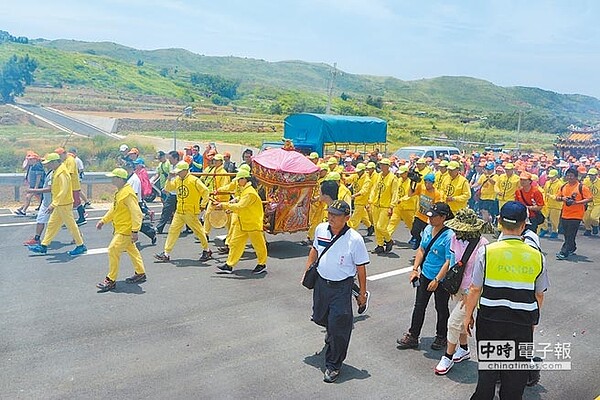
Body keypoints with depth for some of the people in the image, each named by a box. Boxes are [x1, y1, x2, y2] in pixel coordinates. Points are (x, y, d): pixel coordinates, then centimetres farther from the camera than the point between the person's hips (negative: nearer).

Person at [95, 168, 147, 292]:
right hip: (120, 229, 10)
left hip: (125, 230, -10)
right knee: (132, 250, 18)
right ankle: (140, 274, 31)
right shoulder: (120, 192, 11)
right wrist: (103, 220, 18)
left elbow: (136, 213, -25)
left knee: (113, 250, -10)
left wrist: (135, 231, -27)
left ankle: (111, 280, -2)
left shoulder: (128, 193, -21)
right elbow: (113, 209, 23)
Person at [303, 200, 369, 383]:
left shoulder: (355, 239, -19)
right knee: (320, 317, 23)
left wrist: (362, 292, -5)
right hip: (321, 282, 5)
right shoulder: (321, 229, -5)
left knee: (338, 327, -3)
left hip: (341, 287, -5)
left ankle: (333, 365, 16)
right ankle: (331, 331, 59)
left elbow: (361, 267, -10)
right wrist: (308, 270, 13)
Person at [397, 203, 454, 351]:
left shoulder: (448, 236, -21)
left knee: (441, 308, 13)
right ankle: (412, 337, 22)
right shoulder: (428, 229, 1)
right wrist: (415, 269, 4)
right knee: (419, 306, 11)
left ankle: (441, 337, 33)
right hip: (425, 275, 6)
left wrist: (436, 280, -20)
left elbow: (449, 261, -21)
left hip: (441, 279, -6)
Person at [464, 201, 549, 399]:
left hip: (490, 318, -1)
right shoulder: (537, 256, -5)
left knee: (488, 369, 16)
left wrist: (468, 315, 5)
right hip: (523, 323, 2)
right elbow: (539, 295, 5)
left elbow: (475, 289, -9)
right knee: (516, 372, 17)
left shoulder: (486, 251, -13)